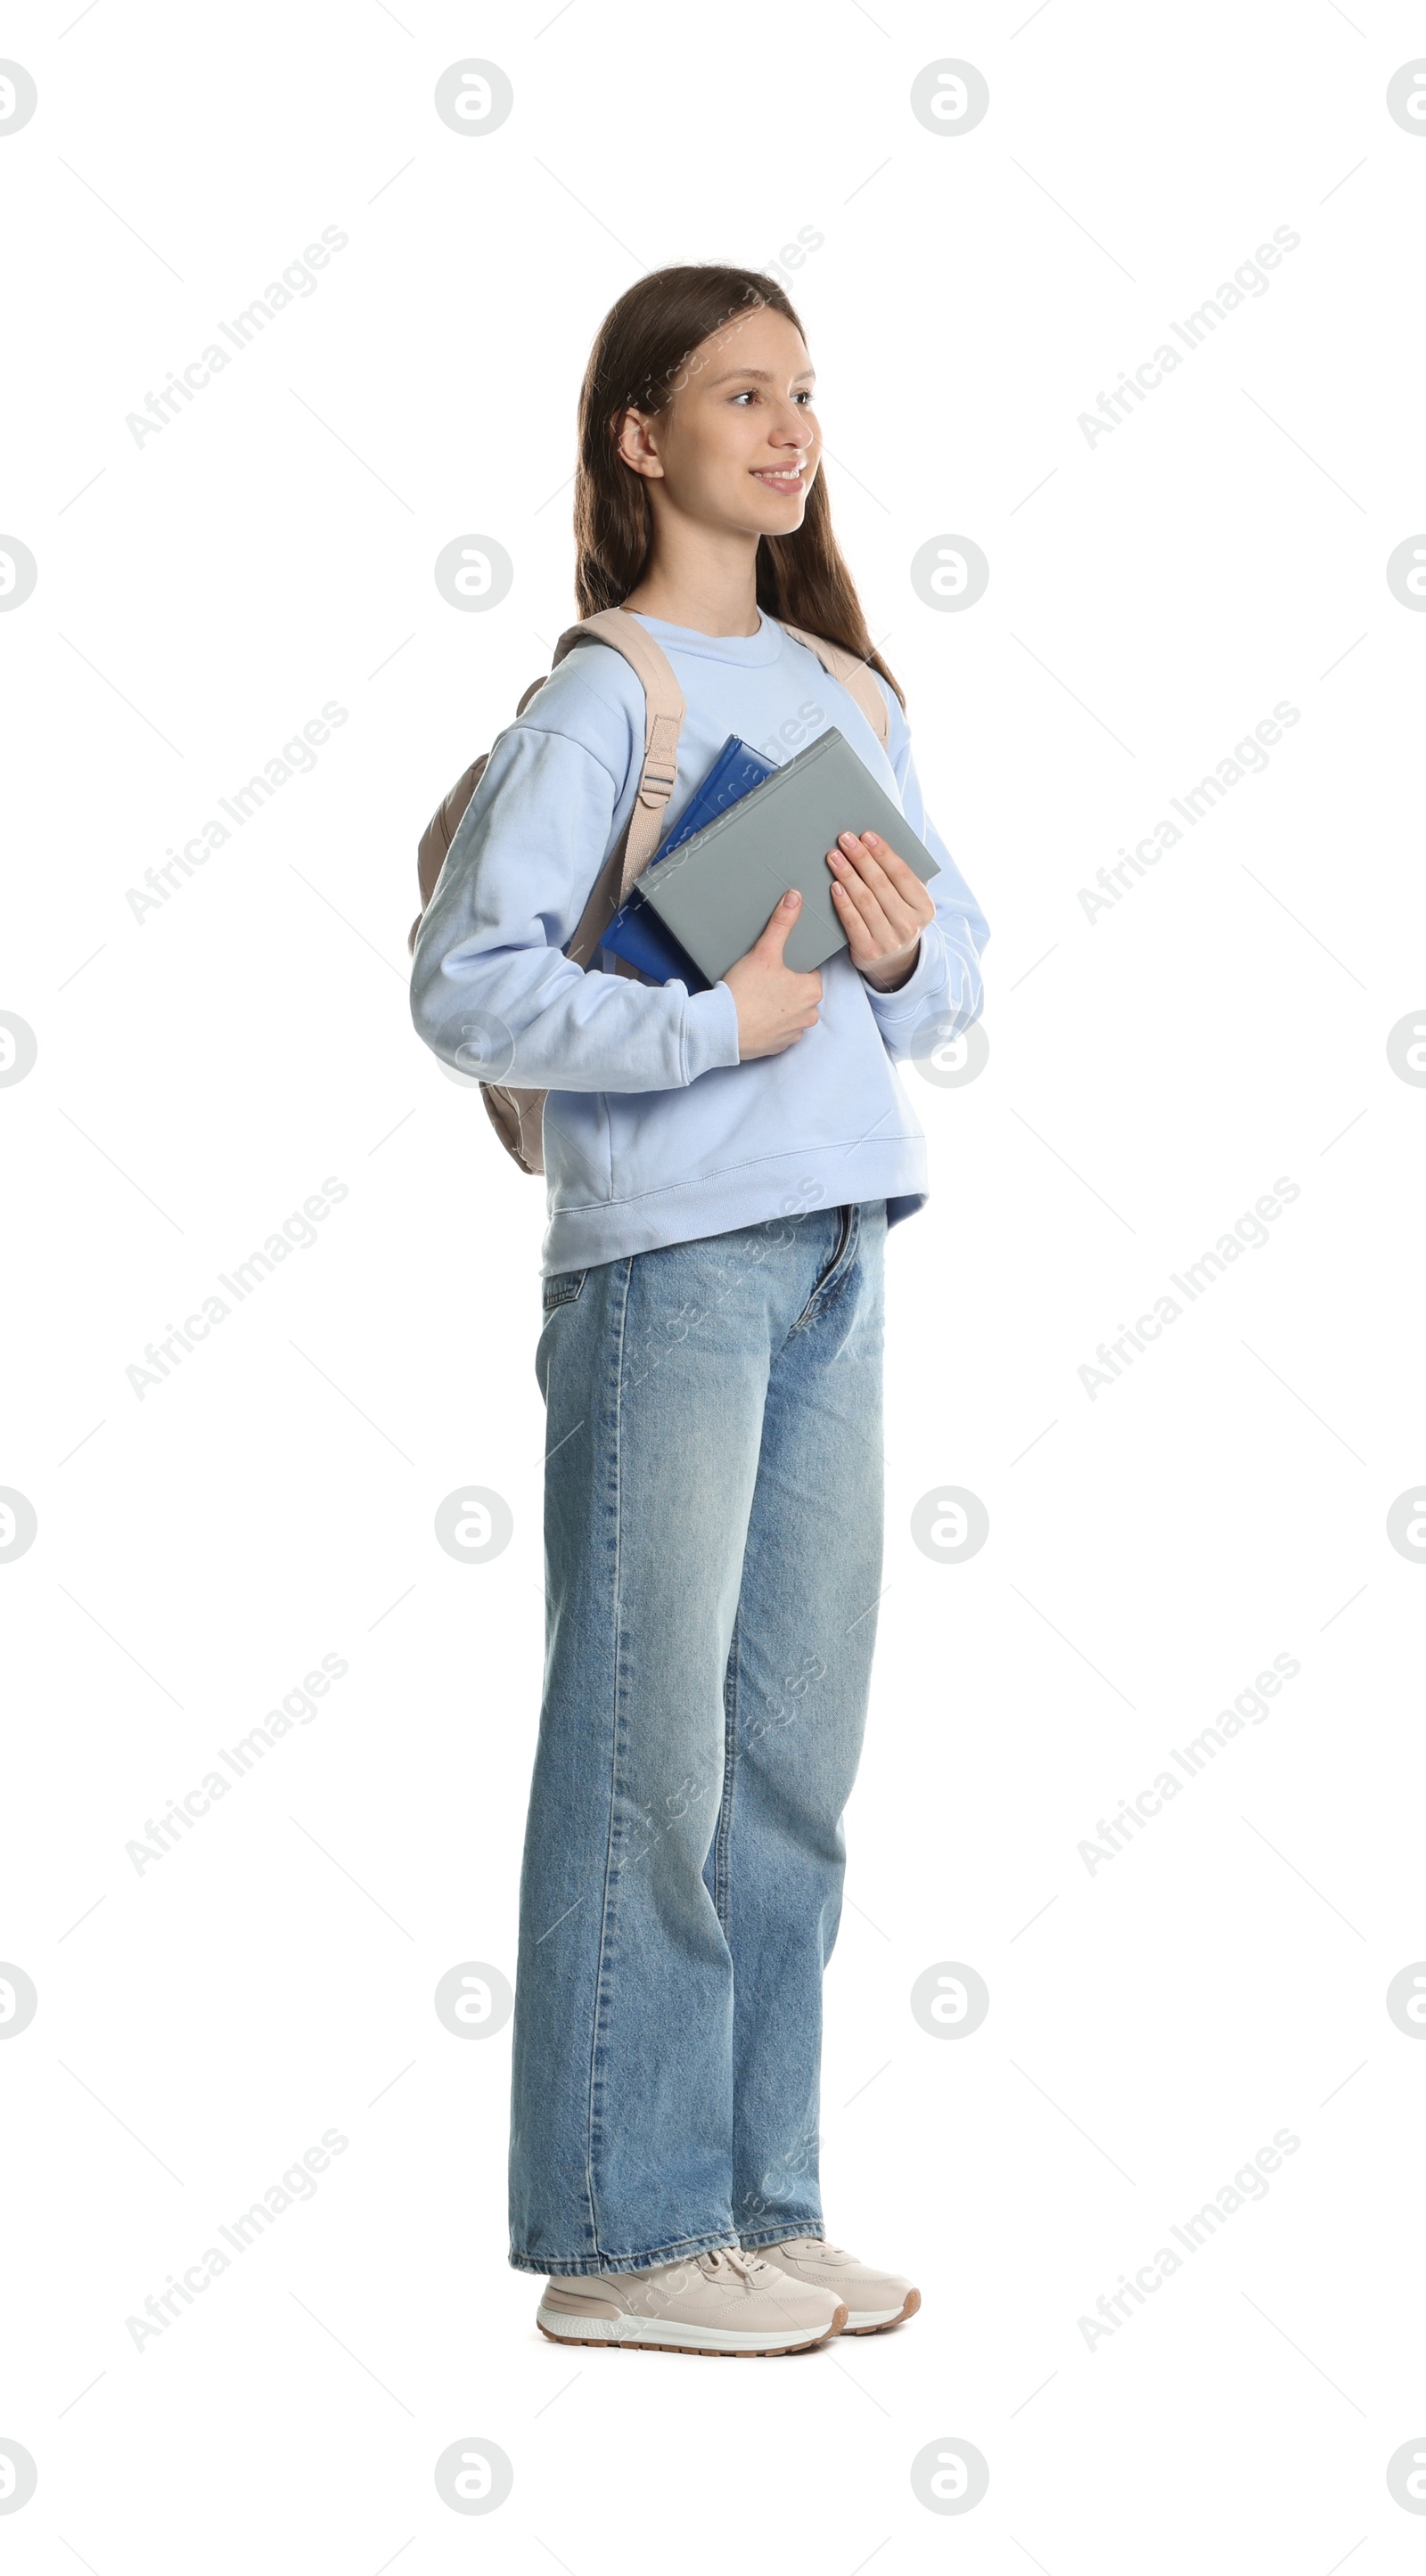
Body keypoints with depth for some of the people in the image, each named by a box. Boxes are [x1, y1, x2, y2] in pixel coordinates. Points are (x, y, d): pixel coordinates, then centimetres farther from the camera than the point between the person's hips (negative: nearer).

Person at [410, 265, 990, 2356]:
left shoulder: (850, 691, 15)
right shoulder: (600, 698, -6)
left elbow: (962, 945, 17)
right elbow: (466, 983, -14)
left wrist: (908, 959, -4)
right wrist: (718, 1023, -17)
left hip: (839, 1249, 7)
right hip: (666, 1256, -7)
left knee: (798, 1750, 10)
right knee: (651, 1745, -2)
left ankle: (758, 2204, 21)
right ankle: (623, 2235, 8)